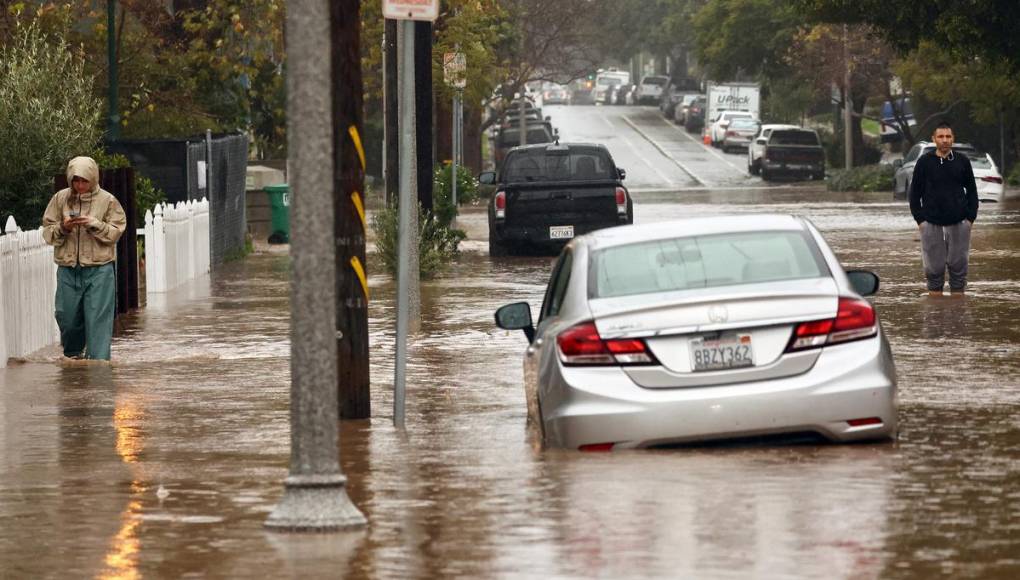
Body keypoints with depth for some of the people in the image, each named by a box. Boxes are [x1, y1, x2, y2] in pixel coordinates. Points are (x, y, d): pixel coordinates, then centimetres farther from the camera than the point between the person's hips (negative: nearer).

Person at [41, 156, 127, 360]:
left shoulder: (107, 200, 0)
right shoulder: (60, 199, 6)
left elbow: (115, 232, -1)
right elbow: (47, 232, 8)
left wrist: (94, 224, -16)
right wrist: (63, 228, -12)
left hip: (99, 269, -3)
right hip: (68, 269, 3)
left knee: (98, 318, -6)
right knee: (67, 317, 8)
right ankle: (72, 355, 32)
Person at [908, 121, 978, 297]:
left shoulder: (962, 161, 5)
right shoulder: (924, 162, 1)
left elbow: (972, 190, 10)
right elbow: (915, 192, 5)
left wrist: (971, 217, 1)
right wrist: (919, 219, -2)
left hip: (959, 223, 1)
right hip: (931, 224, -1)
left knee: (958, 267, 3)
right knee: (934, 269, 1)